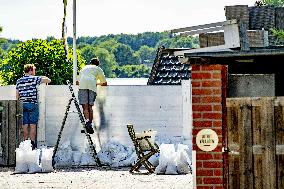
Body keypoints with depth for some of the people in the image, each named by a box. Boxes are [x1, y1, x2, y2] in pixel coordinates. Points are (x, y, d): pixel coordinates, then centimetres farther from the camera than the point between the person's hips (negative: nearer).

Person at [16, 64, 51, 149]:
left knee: (25, 125, 7)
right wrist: (43, 78, 15)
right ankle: (32, 143, -4)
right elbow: (48, 80, -6)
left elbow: (17, 95, 12)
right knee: (33, 125, -1)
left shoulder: (19, 81, 10)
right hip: (32, 104, -4)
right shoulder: (34, 79, -5)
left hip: (22, 105, 4)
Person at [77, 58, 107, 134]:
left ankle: (87, 121, -31)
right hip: (92, 85, -1)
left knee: (85, 106, -9)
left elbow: (78, 82, 41)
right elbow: (105, 83, 31)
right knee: (90, 106, 5)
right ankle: (90, 123, -5)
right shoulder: (98, 69, 29)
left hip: (82, 85, 1)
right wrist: (98, 83, 51)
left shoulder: (84, 68, 36)